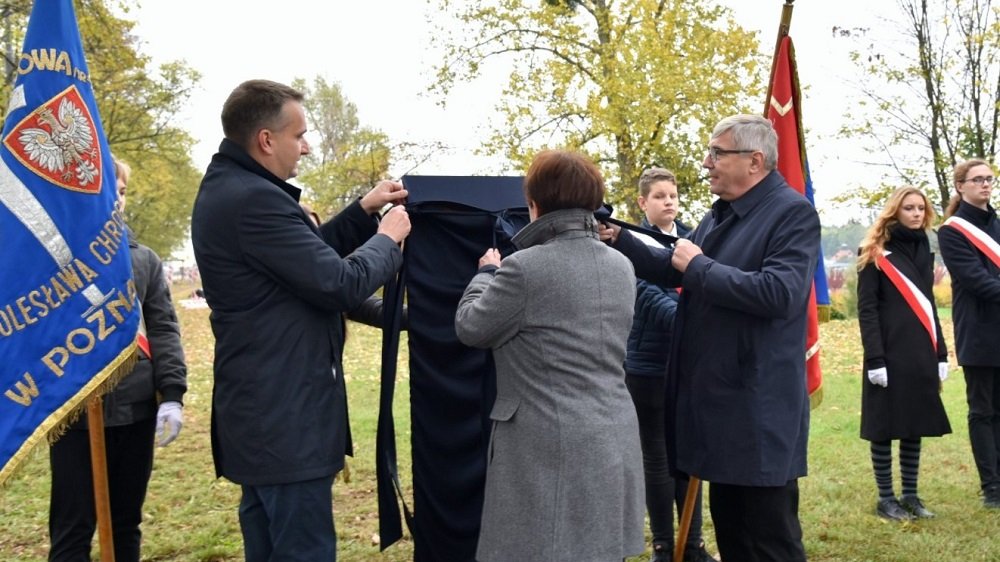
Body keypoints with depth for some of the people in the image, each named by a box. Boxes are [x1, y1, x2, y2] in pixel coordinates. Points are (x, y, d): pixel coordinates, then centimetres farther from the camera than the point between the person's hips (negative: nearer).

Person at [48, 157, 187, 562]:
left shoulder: (144, 259, 10)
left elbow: (163, 330, 7)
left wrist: (172, 393, -3)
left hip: (136, 409, 3)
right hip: (74, 411, -3)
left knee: (126, 524, 14)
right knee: (73, 529, 3)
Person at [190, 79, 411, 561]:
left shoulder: (227, 190, 12)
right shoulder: (254, 199, -22)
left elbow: (308, 255, 20)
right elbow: (340, 284, -20)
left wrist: (364, 212, 13)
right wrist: (388, 238, -3)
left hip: (260, 407, 11)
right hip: (285, 415, -11)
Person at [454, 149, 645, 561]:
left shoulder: (525, 268, -14)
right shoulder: (621, 267, 7)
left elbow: (470, 328, -3)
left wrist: (485, 273, 14)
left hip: (550, 447, -7)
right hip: (613, 441, 7)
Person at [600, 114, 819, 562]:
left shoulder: (792, 213, -14)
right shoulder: (721, 213, 14)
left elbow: (779, 292, -28)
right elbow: (672, 271, 16)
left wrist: (699, 267, -19)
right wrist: (618, 239, 1)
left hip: (759, 409, -9)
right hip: (717, 399, 9)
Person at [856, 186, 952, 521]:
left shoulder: (924, 251, 15)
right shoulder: (876, 252, -5)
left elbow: (928, 304, 19)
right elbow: (866, 308, -10)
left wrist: (940, 353, 13)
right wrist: (875, 358, -17)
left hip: (921, 355, 6)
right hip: (890, 354, -6)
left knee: (916, 426, 10)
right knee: (885, 427, 1)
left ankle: (911, 496, 20)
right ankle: (885, 499, 10)